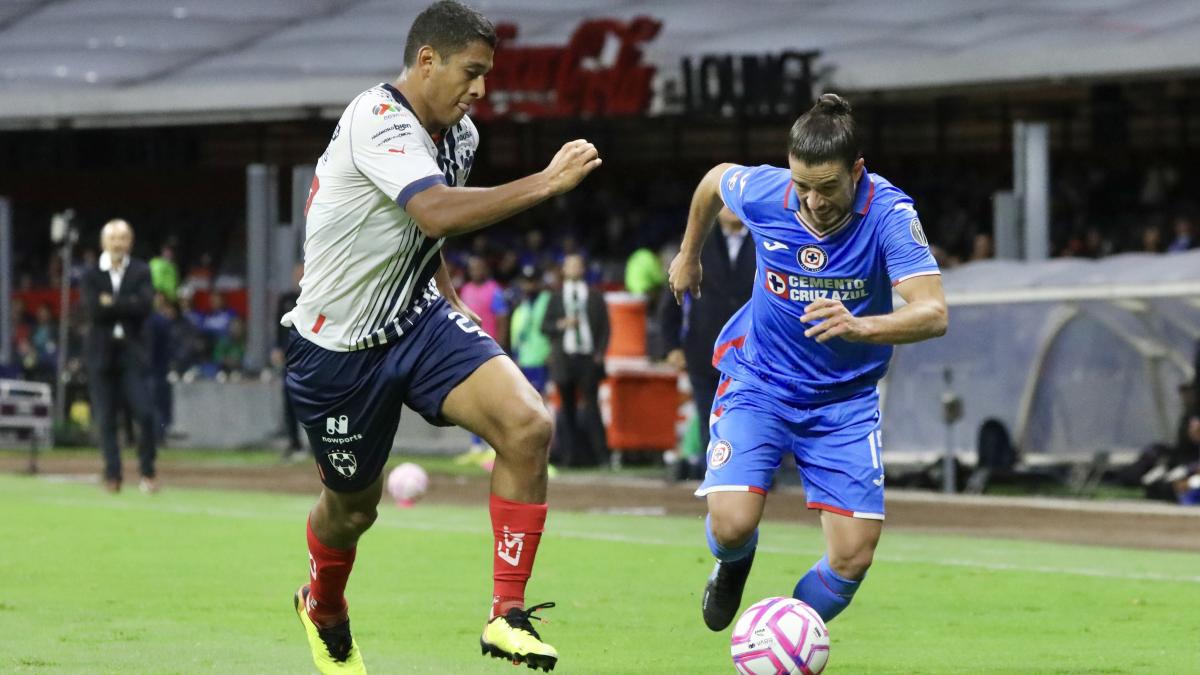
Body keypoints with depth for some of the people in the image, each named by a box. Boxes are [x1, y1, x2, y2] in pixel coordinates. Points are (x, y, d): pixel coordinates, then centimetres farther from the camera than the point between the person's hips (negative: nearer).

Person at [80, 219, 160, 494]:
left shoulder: (141, 272, 6)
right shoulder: (91, 276, 7)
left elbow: (145, 305, -10)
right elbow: (93, 309, -9)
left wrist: (111, 304, -9)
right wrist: (127, 306, -8)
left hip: (133, 352, -1)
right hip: (102, 353, 1)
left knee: (145, 414, -11)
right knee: (106, 419, 1)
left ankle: (148, 472, 1)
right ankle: (112, 474, 9)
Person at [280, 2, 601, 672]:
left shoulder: (461, 134, 3)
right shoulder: (377, 123, -25)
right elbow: (437, 213, -42)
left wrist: (452, 304, 13)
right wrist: (544, 184, -42)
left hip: (418, 318, 6)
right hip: (339, 347, -6)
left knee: (528, 424, -19)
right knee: (353, 506, 12)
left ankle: (507, 616, -13)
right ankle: (324, 610, 49)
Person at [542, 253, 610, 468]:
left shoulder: (595, 297, 12)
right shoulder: (556, 298, 14)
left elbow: (605, 327, 9)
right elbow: (544, 326, 9)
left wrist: (600, 353, -2)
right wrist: (561, 325, -10)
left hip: (589, 359, -2)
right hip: (564, 359, 2)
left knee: (591, 405, -10)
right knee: (568, 408, 0)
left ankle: (601, 454, -11)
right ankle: (571, 456, 1)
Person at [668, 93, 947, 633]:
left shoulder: (889, 213, -23)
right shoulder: (763, 192, -17)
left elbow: (932, 313, -33)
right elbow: (714, 180, 9)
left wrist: (860, 327, -51)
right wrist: (688, 255, 23)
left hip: (846, 399, 0)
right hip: (759, 381, 0)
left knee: (853, 557, -9)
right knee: (732, 523, -21)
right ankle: (734, 564, 19)